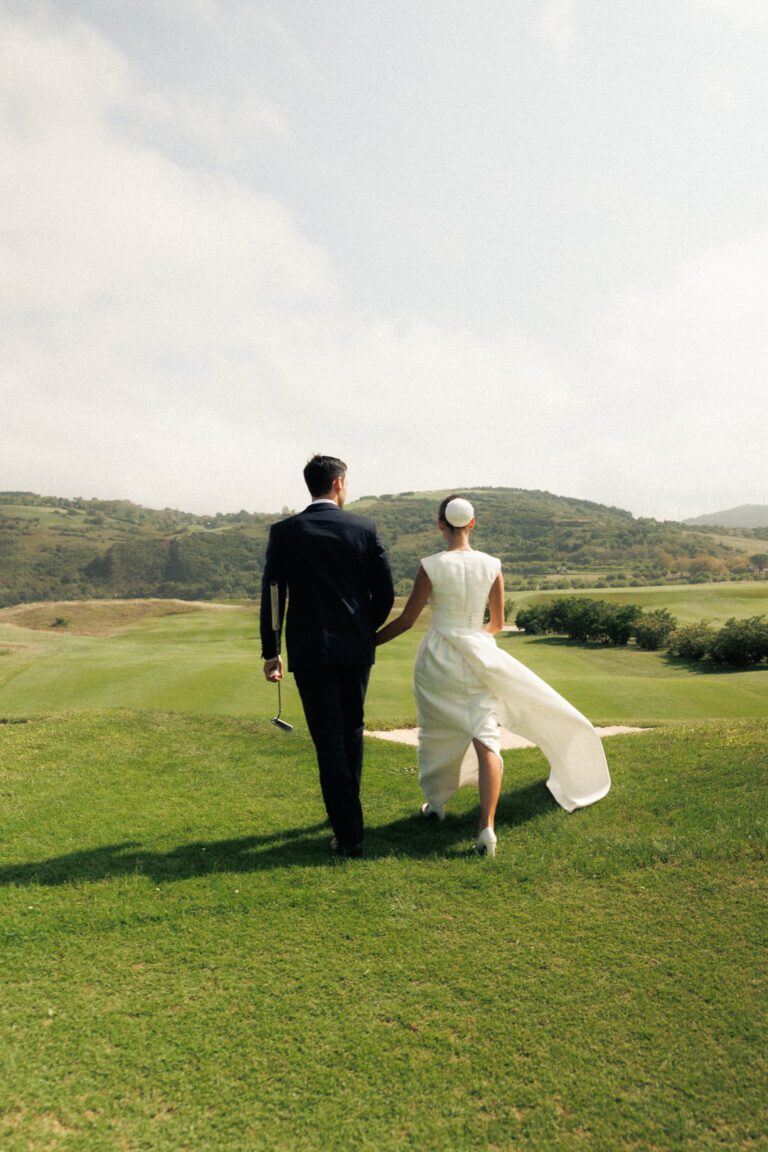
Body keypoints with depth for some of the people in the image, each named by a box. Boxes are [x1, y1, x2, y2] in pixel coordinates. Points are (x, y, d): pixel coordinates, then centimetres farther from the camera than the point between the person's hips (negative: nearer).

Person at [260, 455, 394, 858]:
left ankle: (349, 833, 3)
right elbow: (385, 592, -1)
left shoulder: (284, 531, -3)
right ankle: (347, 809, 38)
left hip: (309, 651, -2)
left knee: (329, 741, 2)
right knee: (352, 731, 21)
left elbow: (272, 596, -3)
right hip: (356, 647, 2)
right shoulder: (364, 528, -1)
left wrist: (270, 652, 5)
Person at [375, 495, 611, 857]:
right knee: (486, 738, -1)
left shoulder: (431, 566, -11)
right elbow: (497, 623, 7)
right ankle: (486, 826, -13)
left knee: (435, 733, 20)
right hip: (478, 658, 1)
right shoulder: (491, 565, -2)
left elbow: (407, 619, -6)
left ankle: (435, 803, 36)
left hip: (437, 658, -1)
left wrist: (369, 641, 7)